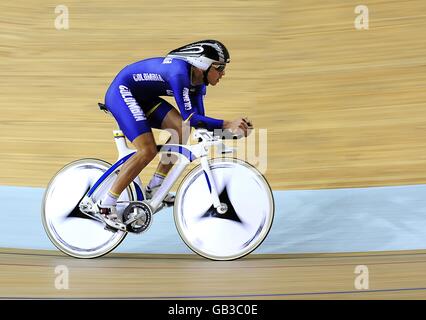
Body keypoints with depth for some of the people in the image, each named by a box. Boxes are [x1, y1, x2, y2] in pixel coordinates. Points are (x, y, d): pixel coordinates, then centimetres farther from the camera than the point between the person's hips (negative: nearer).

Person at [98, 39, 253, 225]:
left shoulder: (198, 80, -2)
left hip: (142, 97, 9)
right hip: (121, 92, -9)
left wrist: (233, 127, -14)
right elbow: (190, 118, -31)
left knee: (180, 129, -8)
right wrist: (226, 124, -32)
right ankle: (107, 203, -10)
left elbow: (199, 120, -2)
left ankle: (155, 187, 2)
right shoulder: (179, 72, -30)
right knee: (148, 151, -20)